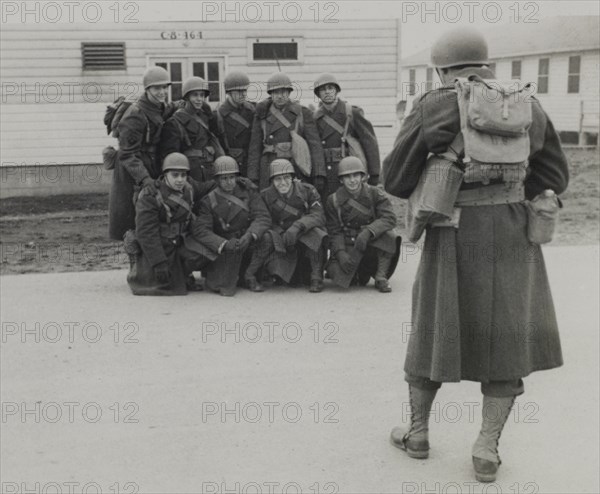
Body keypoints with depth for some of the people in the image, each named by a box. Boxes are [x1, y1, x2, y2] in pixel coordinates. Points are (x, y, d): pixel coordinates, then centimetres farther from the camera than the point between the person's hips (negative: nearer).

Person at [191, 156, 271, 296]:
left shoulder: (248, 191, 2)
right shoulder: (209, 201, -3)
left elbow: (263, 217, -9)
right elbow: (200, 229, -15)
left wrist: (250, 235, -30)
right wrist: (224, 244, -32)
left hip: (248, 245, 4)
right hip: (223, 250, -4)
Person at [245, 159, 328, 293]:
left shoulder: (307, 190, -10)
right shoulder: (266, 196, -6)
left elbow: (318, 216, -19)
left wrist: (298, 226, -37)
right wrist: (280, 235, -25)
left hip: (306, 241, -1)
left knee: (315, 232, -33)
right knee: (267, 237, -29)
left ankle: (316, 278, -19)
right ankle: (249, 275, -13)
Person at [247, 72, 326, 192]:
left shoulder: (303, 113, 4)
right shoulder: (262, 115, 8)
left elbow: (314, 144, -1)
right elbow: (255, 148, 8)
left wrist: (319, 174, -11)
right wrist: (253, 178, 1)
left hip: (297, 169, -1)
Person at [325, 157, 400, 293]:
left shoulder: (374, 194, -4)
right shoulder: (333, 201, -3)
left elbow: (390, 218, -18)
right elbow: (334, 232, -6)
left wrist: (368, 231, -34)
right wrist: (341, 253, -24)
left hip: (372, 245, 0)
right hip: (347, 247, 0)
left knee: (388, 235, -31)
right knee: (339, 275, -24)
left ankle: (381, 277, -11)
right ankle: (360, 273, 15)